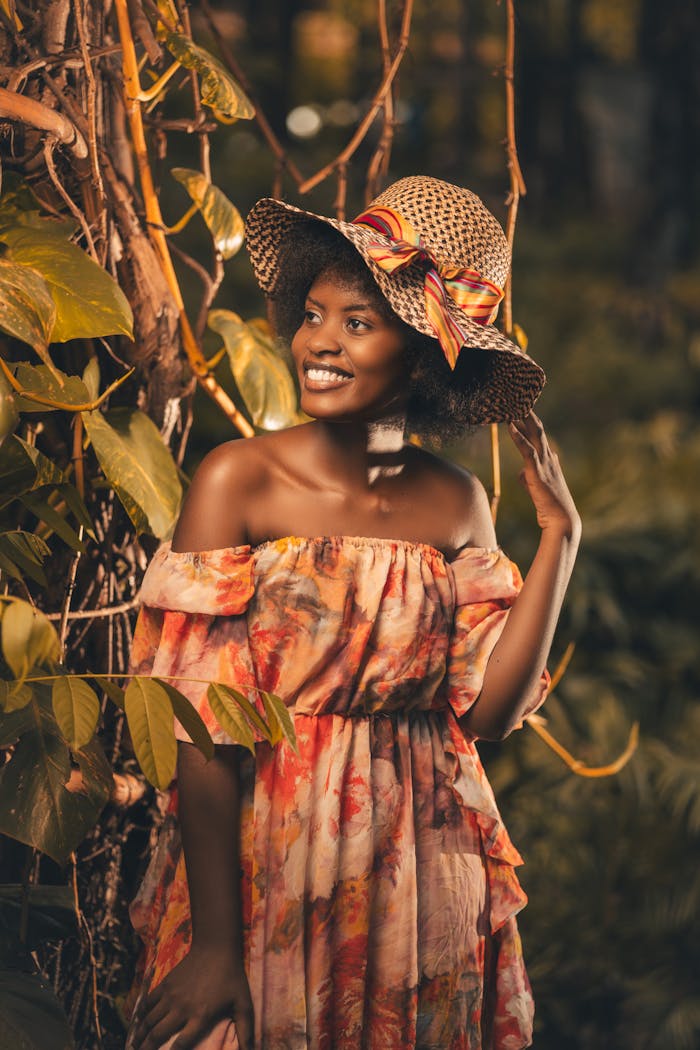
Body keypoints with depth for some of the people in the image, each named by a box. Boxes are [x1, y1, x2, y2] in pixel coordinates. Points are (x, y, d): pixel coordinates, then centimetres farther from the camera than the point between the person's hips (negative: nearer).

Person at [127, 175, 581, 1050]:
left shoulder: (455, 504, 1)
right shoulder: (239, 482, -10)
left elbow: (486, 711, -5)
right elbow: (203, 728, -13)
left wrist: (558, 537, -3)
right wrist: (213, 944, -16)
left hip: (420, 871, 3)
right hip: (263, 865, -3)